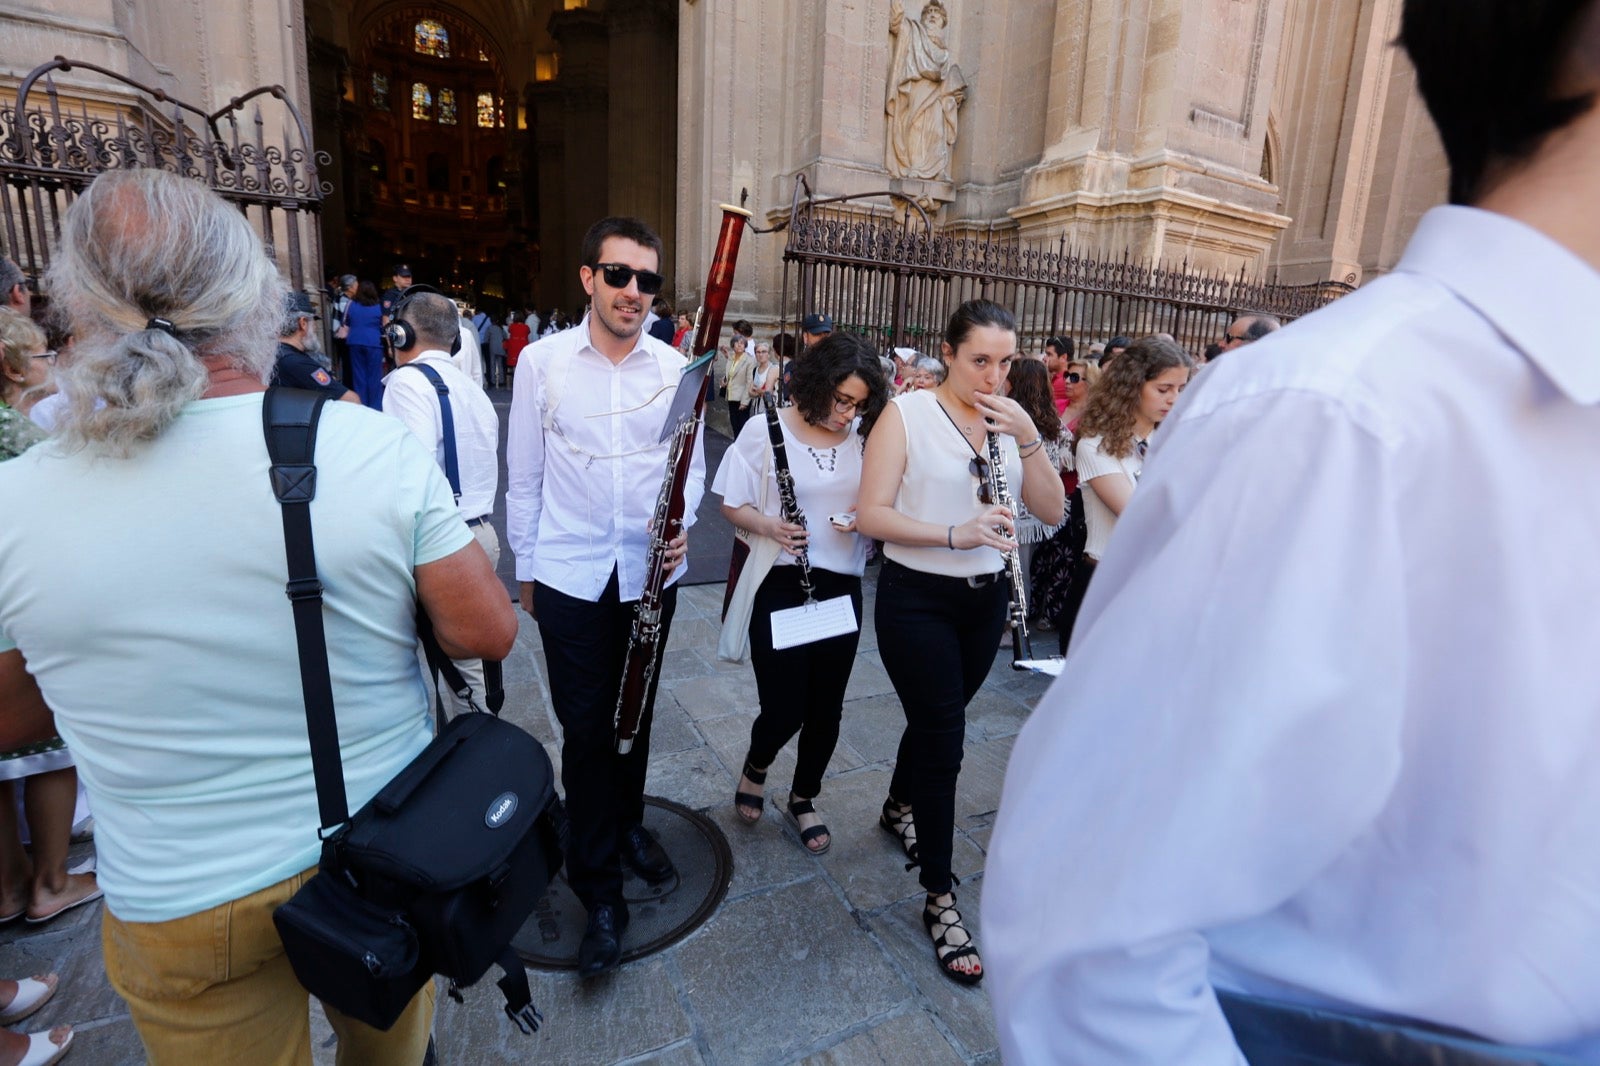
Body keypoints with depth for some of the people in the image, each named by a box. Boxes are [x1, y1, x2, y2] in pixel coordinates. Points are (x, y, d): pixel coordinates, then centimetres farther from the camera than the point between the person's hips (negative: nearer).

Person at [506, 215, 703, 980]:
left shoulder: (675, 368, -3)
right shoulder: (542, 362, -4)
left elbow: (693, 462, 4)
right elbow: (524, 474, 2)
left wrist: (683, 522, -15)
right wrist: (526, 565, 5)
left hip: (650, 571, 2)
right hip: (571, 575, -1)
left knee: (634, 714, 18)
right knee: (586, 727, 4)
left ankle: (627, 824, 44)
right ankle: (600, 891, 19)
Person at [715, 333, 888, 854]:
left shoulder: (864, 436, 2)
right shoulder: (765, 430, -8)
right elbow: (732, 505, -3)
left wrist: (865, 517, -12)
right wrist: (769, 525, -22)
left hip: (841, 588, 4)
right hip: (780, 586, -3)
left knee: (826, 707, 12)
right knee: (783, 710, -2)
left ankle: (803, 798, 38)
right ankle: (755, 766, 35)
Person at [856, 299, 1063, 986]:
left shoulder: (1008, 420, 4)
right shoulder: (906, 414, -10)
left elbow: (1052, 512, -3)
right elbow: (870, 515, -16)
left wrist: (1028, 437, -16)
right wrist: (954, 533, -27)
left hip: (985, 599, 6)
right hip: (916, 600, -5)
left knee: (937, 720, 21)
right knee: (943, 740, -4)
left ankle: (899, 809, 50)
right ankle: (941, 902, 13)